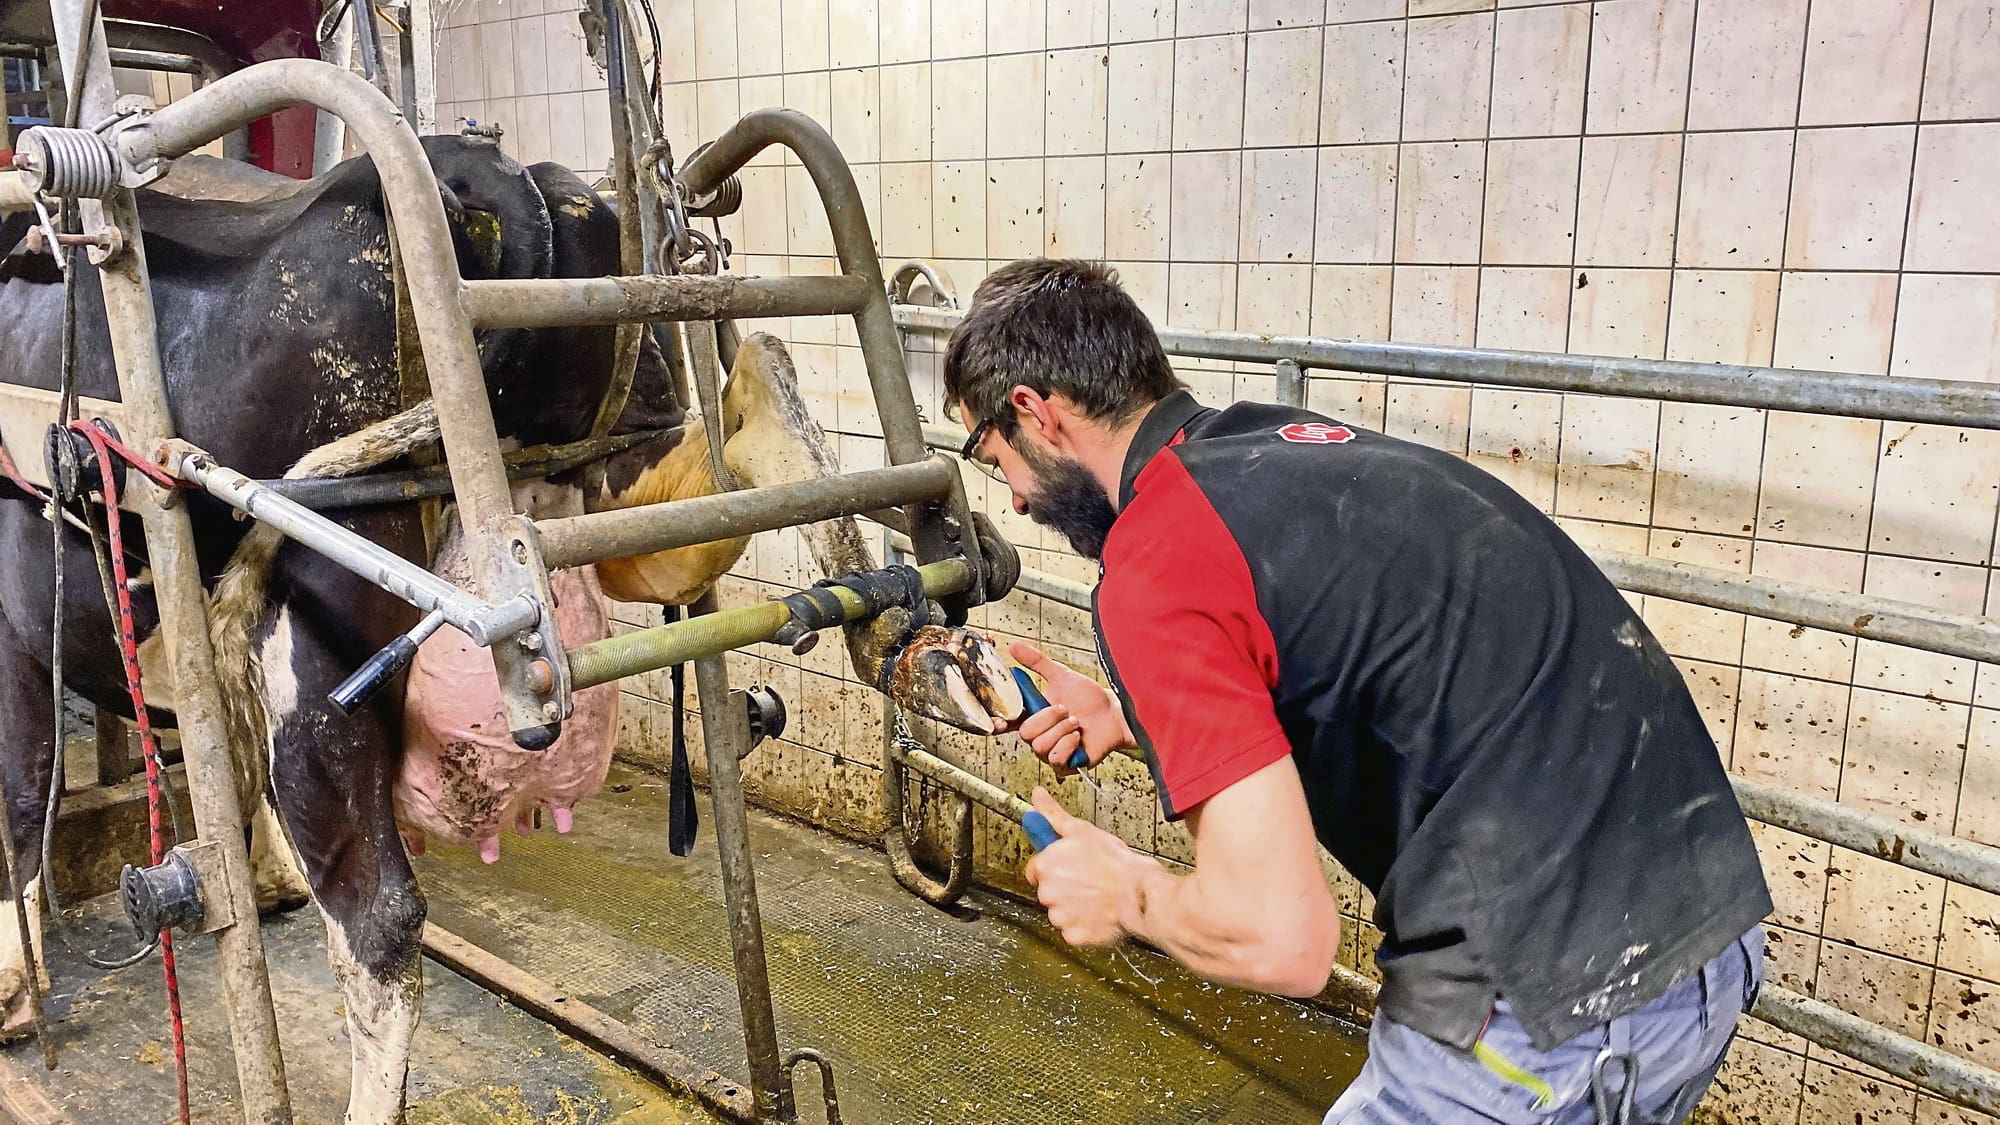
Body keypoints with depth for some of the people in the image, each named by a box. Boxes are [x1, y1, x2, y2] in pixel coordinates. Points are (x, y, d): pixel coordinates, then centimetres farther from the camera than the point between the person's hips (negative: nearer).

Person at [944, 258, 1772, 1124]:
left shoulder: (1155, 572, -17)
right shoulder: (1289, 441, 8)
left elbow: (1279, 939, -21)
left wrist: (1125, 894, -1)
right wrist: (1126, 717, 22)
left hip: (1553, 1008, -9)